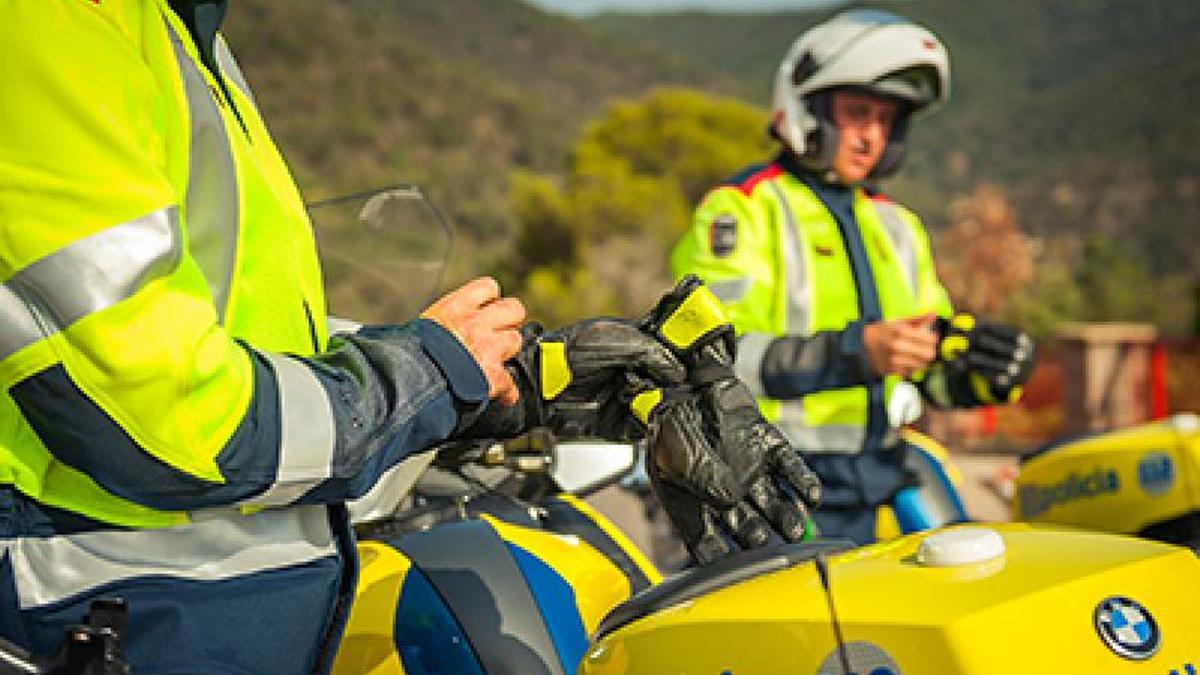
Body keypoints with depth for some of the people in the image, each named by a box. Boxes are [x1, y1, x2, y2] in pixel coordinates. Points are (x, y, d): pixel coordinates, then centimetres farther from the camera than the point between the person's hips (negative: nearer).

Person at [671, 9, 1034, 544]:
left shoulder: (897, 227, 21)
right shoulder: (741, 209, -2)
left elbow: (930, 362, 23)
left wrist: (975, 365, -2)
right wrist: (854, 350, -26)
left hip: (878, 488, 6)